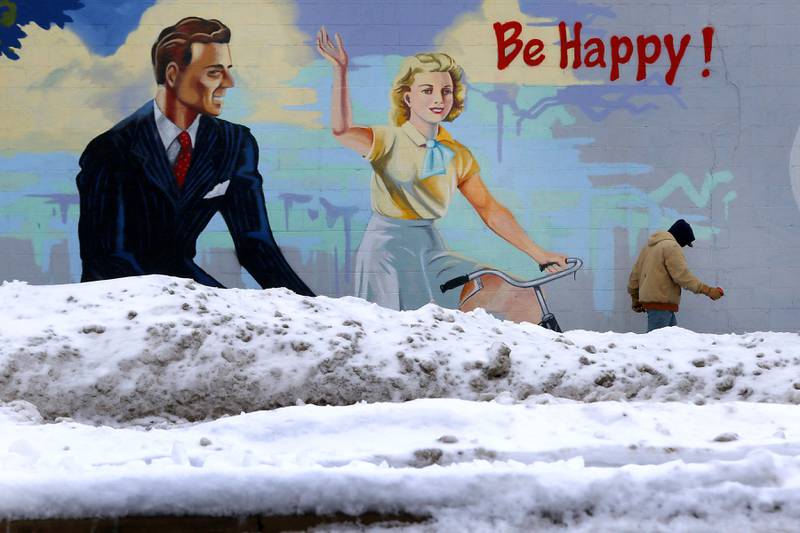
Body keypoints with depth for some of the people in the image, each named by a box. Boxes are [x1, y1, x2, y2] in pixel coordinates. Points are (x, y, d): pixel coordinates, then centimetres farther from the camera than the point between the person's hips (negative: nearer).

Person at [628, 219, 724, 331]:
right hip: (661, 302, -10)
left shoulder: (649, 245, 20)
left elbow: (635, 273, 24)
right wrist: (707, 290, -19)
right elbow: (682, 276, -19)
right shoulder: (672, 246, -10)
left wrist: (635, 298, 32)